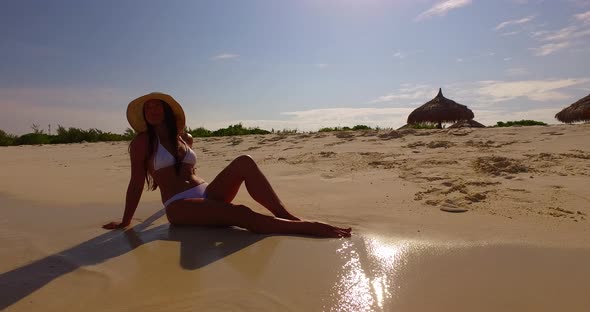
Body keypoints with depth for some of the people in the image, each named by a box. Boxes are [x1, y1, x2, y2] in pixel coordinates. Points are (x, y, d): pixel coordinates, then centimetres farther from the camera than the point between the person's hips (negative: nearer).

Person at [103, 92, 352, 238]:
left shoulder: (185, 138, 16)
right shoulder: (143, 142, 1)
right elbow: (136, 182, 1)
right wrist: (125, 222, 3)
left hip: (206, 193, 5)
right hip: (179, 207, -5)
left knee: (244, 162, -21)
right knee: (240, 214, -32)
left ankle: (289, 216, -28)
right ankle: (308, 227, -36)